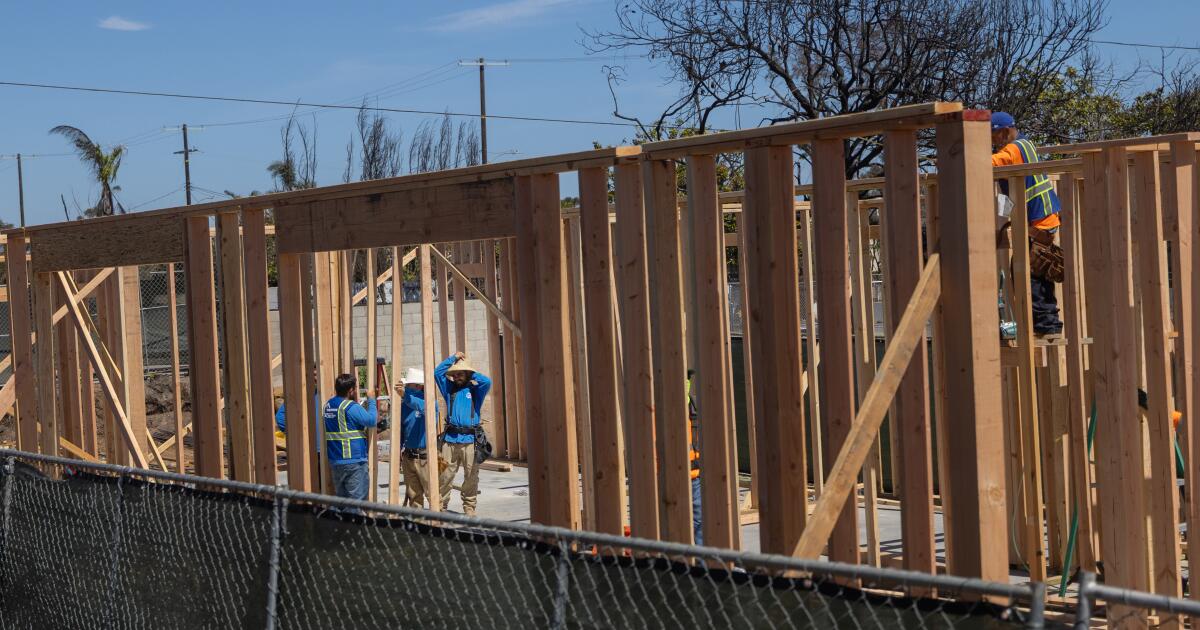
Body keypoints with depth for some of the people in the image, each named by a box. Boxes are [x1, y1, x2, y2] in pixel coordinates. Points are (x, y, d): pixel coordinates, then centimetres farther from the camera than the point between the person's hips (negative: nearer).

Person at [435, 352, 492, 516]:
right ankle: (440, 506, 3)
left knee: (471, 477, 1)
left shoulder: (474, 390, 9)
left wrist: (471, 375, 5)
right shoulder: (449, 388, 15)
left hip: (470, 439, -1)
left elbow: (487, 381, -10)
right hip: (450, 439, 1)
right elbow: (437, 372, 9)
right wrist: (453, 358, 9)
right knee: (445, 475, -3)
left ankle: (469, 507, 10)